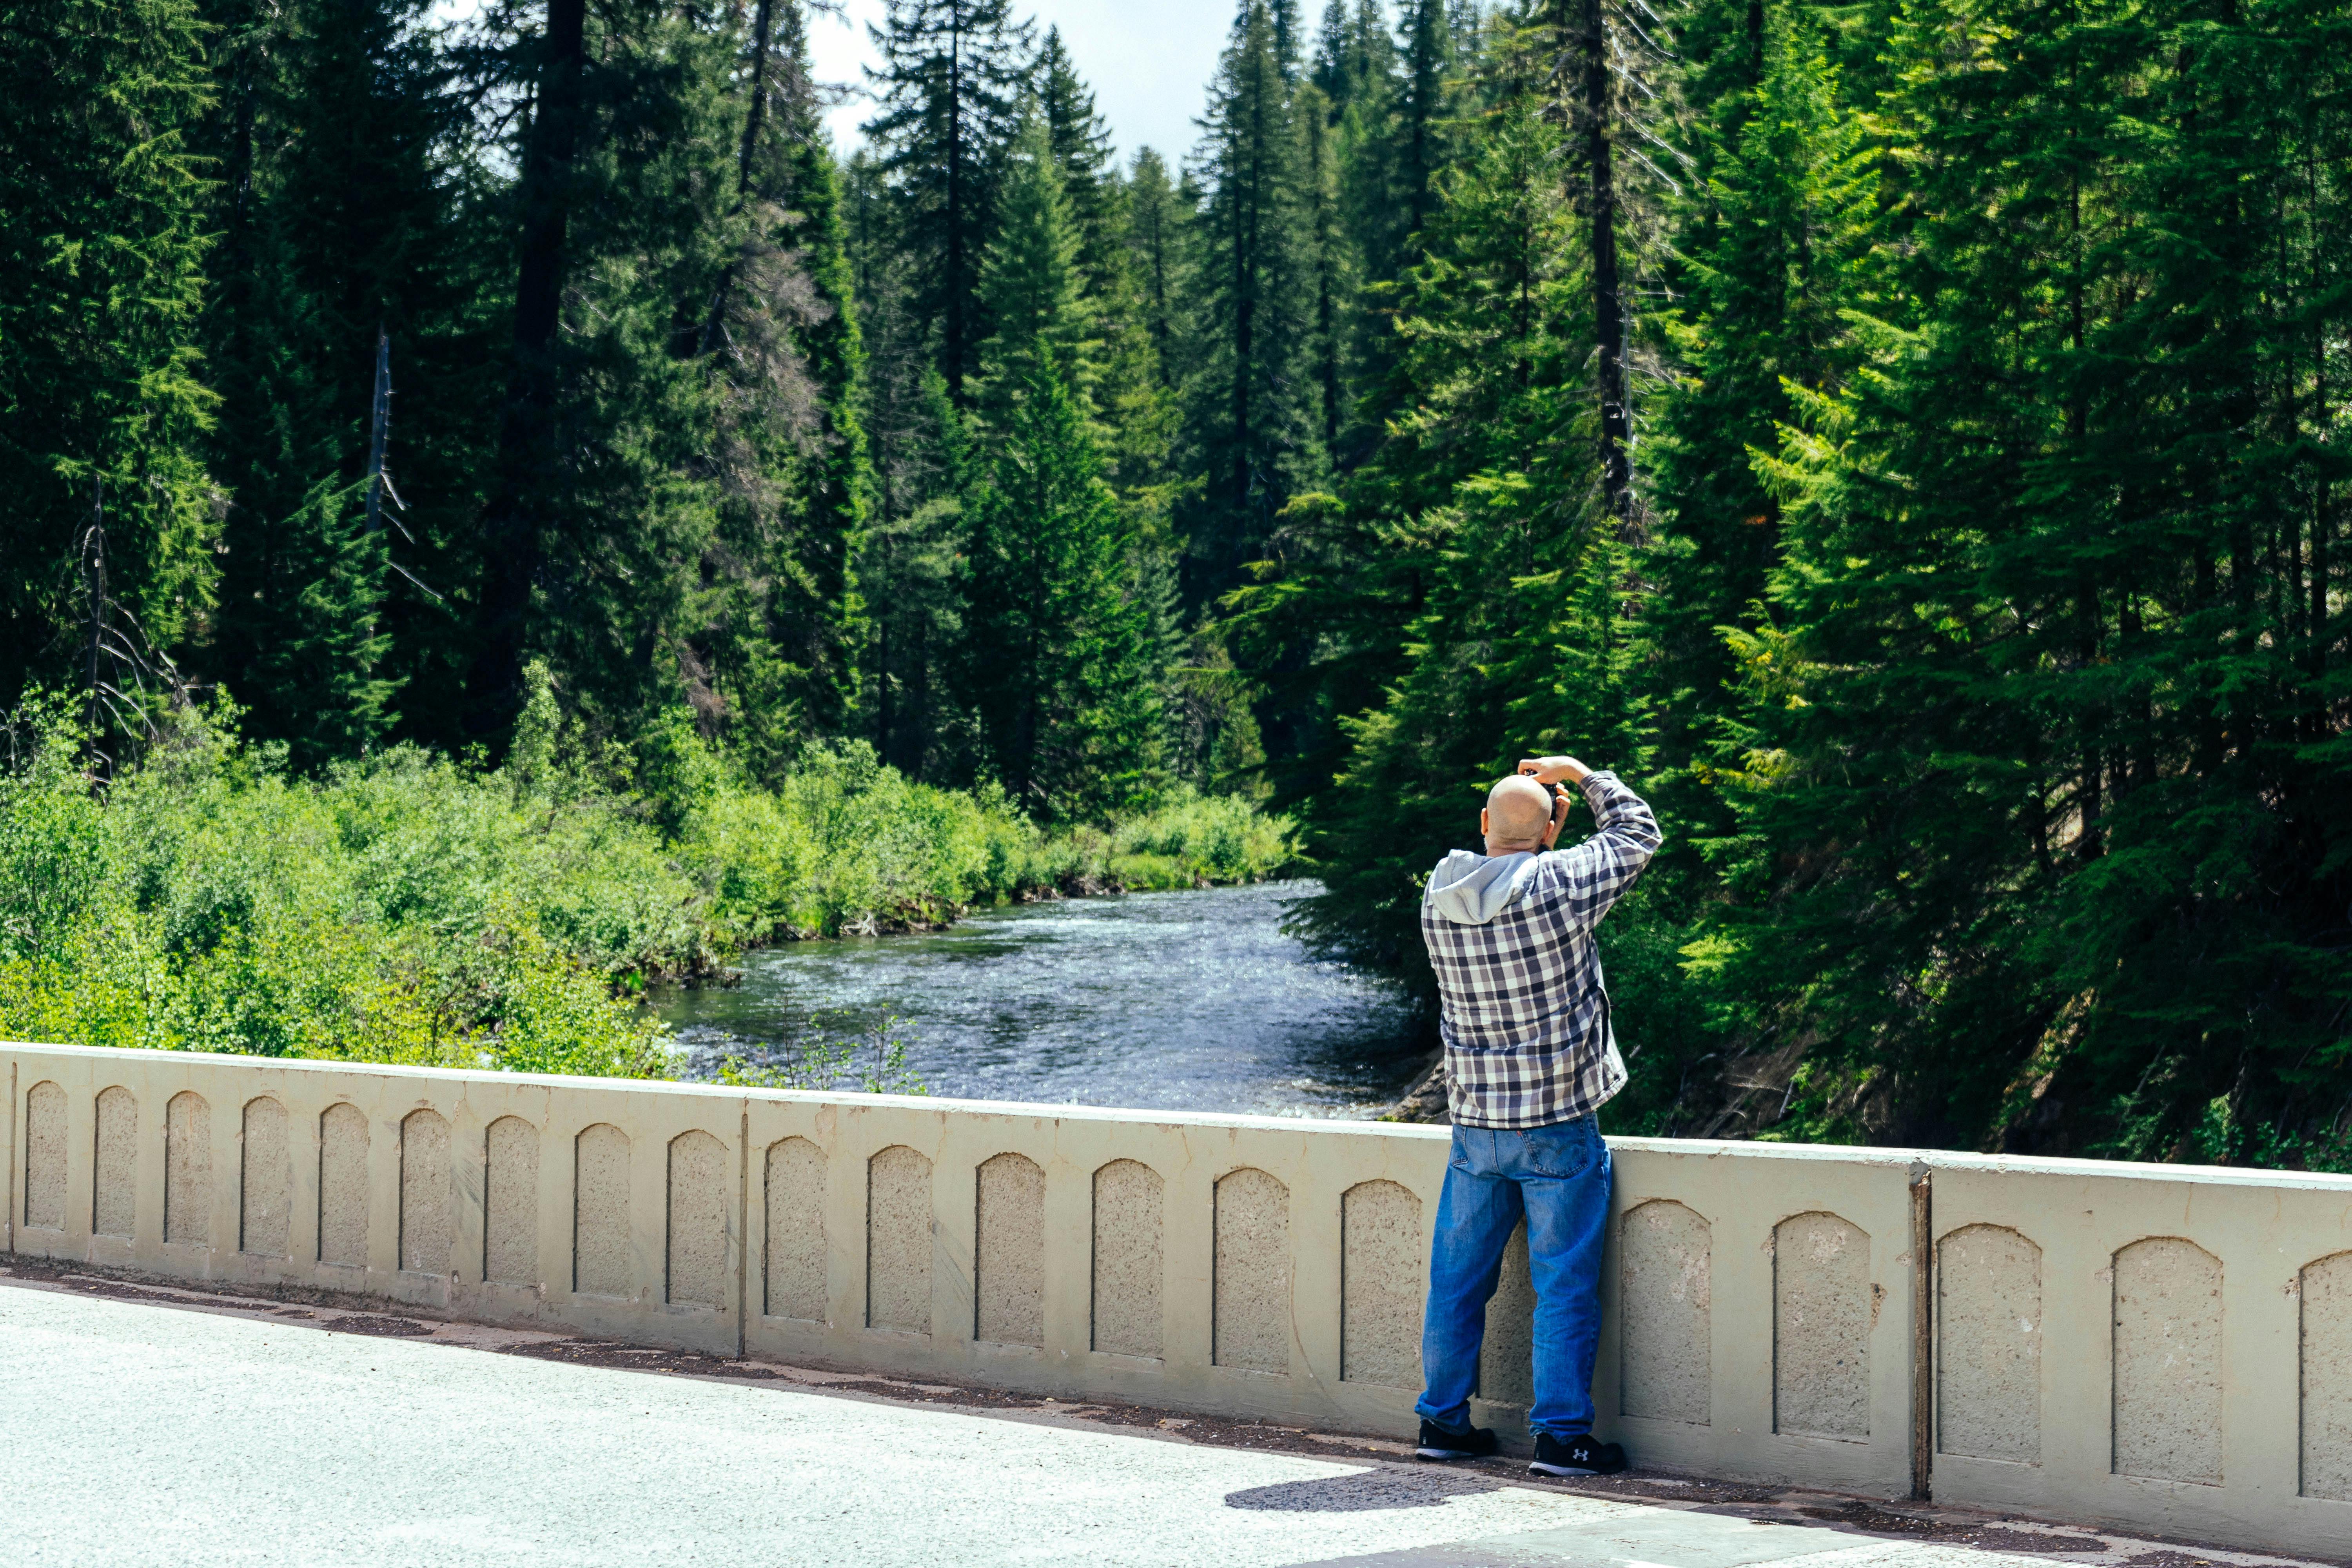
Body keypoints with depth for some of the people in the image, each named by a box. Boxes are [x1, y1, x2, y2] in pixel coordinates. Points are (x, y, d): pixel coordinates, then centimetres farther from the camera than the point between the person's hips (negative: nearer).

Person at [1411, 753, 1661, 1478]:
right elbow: (1638, 832, 1)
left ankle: (1444, 1420, 22)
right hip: (1557, 1126, -5)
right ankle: (1561, 1434, 4)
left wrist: (1537, 798, 16)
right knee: (1564, 1284, 2)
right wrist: (1579, 774, 11)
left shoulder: (1439, 899, -2)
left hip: (1475, 1123, 5)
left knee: (1458, 1278, 13)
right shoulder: (1559, 885, -15)